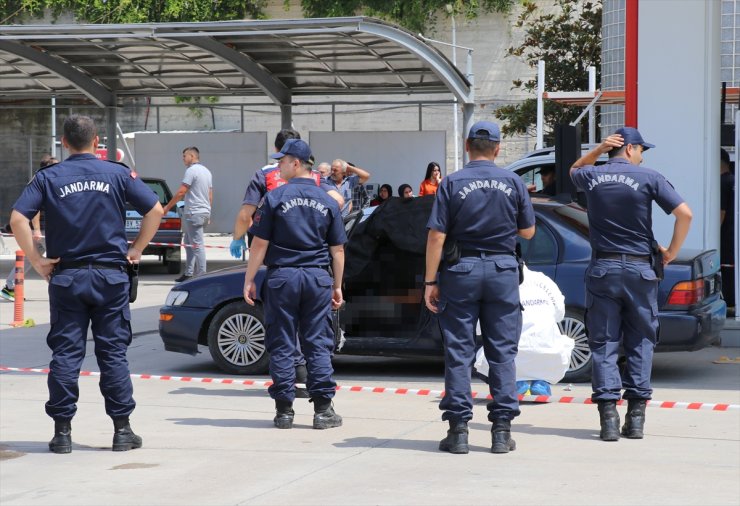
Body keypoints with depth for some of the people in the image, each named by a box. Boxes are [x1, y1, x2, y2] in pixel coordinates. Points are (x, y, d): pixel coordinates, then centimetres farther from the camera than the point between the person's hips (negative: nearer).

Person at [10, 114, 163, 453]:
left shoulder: (49, 178, 0)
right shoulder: (118, 174, 1)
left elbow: (18, 217, -9)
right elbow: (155, 210, -1)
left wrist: (36, 260, -3)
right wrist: (136, 250, 7)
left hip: (66, 276, 0)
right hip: (110, 276, 0)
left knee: (65, 353, 4)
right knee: (113, 352, 5)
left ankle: (62, 431, 5)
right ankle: (122, 429, 7)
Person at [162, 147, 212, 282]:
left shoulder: (191, 170, -11)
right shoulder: (207, 171, 17)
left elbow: (181, 192, -15)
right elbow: (210, 196, 20)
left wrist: (167, 207, -8)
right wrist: (208, 215, 24)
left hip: (194, 213, -9)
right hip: (205, 212, 9)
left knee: (197, 245, -8)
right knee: (189, 243, 15)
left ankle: (201, 275, -10)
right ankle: (189, 273, 15)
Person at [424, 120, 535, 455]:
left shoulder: (452, 183, -5)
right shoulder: (513, 183, 1)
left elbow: (436, 236, -9)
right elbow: (527, 232, 7)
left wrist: (430, 281, -4)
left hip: (461, 270, -1)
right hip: (503, 270, 1)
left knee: (458, 351, 4)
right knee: (503, 351, 6)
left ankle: (458, 428, 2)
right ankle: (501, 429, 5)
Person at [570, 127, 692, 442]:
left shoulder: (591, 177, 4)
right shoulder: (649, 178, -4)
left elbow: (574, 171, 30)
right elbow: (684, 213, -10)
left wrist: (598, 151, 14)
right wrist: (672, 252, 2)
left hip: (602, 268, 1)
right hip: (640, 268, -1)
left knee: (603, 344, 4)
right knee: (640, 342, 8)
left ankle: (608, 416, -5)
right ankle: (636, 416, 5)